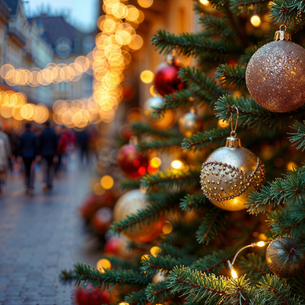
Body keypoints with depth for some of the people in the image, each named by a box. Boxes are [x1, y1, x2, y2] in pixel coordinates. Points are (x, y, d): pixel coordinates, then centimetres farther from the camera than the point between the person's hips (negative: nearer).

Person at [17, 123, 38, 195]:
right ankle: (31, 188, -10)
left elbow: (19, 146, -4)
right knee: (32, 172, -1)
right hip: (32, 155, -2)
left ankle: (27, 187, 13)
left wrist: (19, 156, 1)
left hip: (25, 156, 2)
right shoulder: (34, 135, -4)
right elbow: (36, 146, -7)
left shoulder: (22, 136, 0)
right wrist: (37, 156, -2)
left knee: (26, 171, 15)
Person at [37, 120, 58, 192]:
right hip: (52, 154, 2)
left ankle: (44, 182, -24)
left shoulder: (42, 133, -5)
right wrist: (55, 155, 0)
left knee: (45, 170, -1)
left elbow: (39, 145, -6)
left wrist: (39, 155, 0)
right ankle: (50, 185, 14)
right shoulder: (54, 133, 2)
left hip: (44, 154, -2)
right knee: (51, 169, 11)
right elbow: (56, 144, -1)